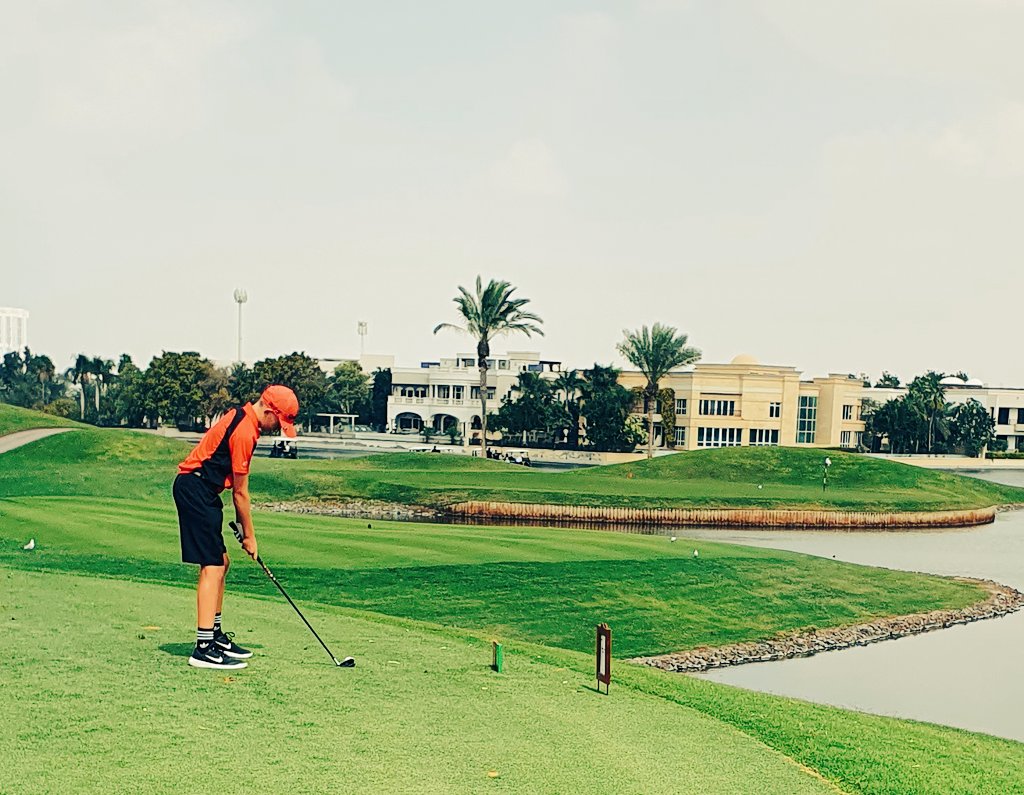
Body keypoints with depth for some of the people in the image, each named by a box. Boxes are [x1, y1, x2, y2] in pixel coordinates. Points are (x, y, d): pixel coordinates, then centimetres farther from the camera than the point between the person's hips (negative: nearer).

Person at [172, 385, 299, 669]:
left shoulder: (242, 417, 12)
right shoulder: (245, 431, -19)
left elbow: (235, 484, 17)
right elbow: (240, 492, -12)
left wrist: (241, 524, 13)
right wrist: (248, 535, -3)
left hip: (202, 490, 11)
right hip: (195, 489, -11)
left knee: (221, 563, 14)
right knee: (212, 566, -12)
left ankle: (215, 636, 22)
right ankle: (204, 648, -14)